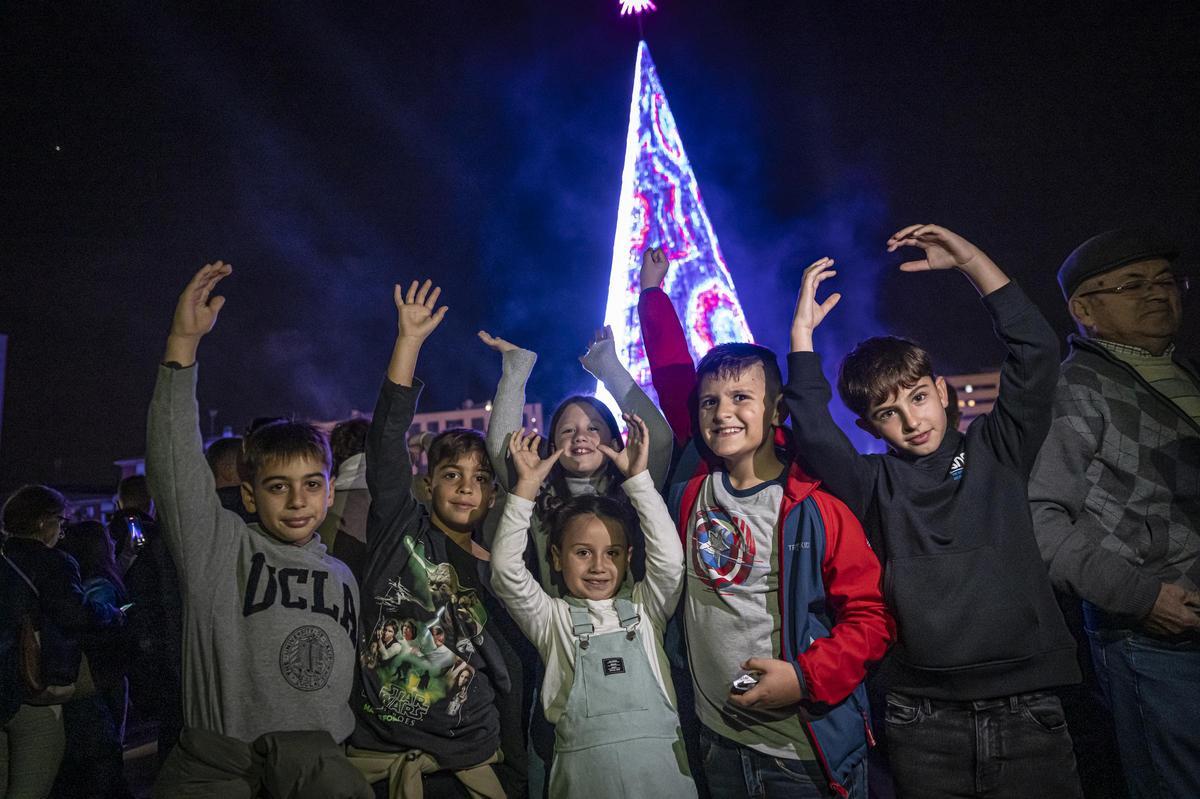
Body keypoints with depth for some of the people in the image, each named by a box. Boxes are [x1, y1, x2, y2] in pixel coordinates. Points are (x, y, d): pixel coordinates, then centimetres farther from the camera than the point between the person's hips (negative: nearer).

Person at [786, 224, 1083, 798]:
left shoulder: (997, 453, 6)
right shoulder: (875, 485, 3)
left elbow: (1035, 349, -2)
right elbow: (813, 434, -13)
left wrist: (969, 260, -6)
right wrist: (802, 334, -13)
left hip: (1027, 707, 1)